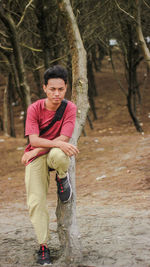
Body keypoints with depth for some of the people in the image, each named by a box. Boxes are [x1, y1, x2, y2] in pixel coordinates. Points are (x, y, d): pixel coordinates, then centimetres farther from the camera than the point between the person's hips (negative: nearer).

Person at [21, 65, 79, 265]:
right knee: (36, 202, -9)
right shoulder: (34, 109, -10)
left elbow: (64, 138, -18)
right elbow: (33, 140, -19)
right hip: (35, 157, 1)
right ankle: (43, 246, 6)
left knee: (58, 155, -40)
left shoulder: (70, 108, -10)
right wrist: (59, 144, -36)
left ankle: (62, 178, -4)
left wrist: (35, 151, -18)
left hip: (56, 153, -1)